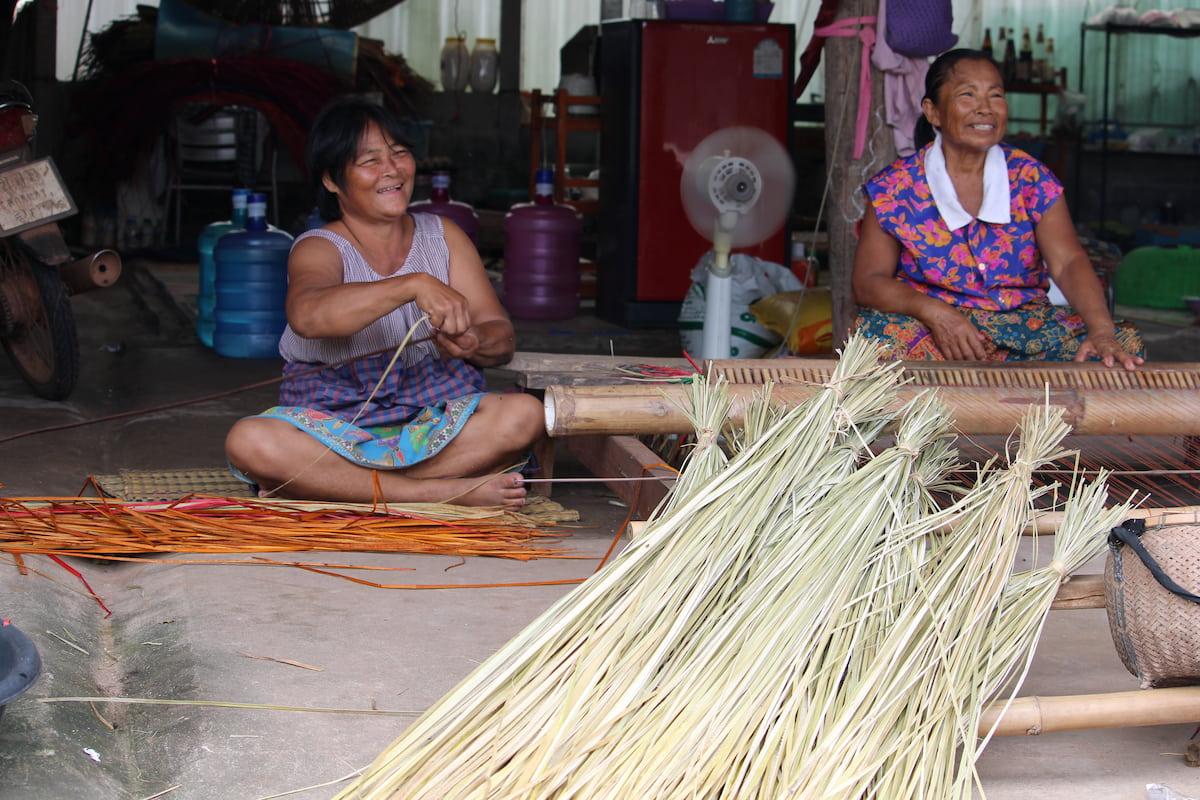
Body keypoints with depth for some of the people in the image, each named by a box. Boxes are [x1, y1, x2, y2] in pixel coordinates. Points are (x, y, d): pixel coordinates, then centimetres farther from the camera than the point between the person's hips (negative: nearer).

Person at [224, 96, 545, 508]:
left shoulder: (442, 236, 11)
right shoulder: (318, 248, -2)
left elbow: (502, 339, 5)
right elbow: (305, 315, -28)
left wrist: (475, 345, -20)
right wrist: (415, 285, -40)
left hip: (433, 422, 3)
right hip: (334, 424, -2)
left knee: (525, 414, -27)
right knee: (248, 442, -32)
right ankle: (446, 492, -31)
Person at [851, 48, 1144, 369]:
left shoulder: (1031, 179, 3)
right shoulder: (896, 187, -1)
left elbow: (1068, 262, -10)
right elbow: (867, 281, -4)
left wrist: (1102, 330, -30)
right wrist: (934, 312, -25)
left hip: (1025, 324, 2)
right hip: (930, 326, -2)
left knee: (1125, 343, -24)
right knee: (876, 333, -36)